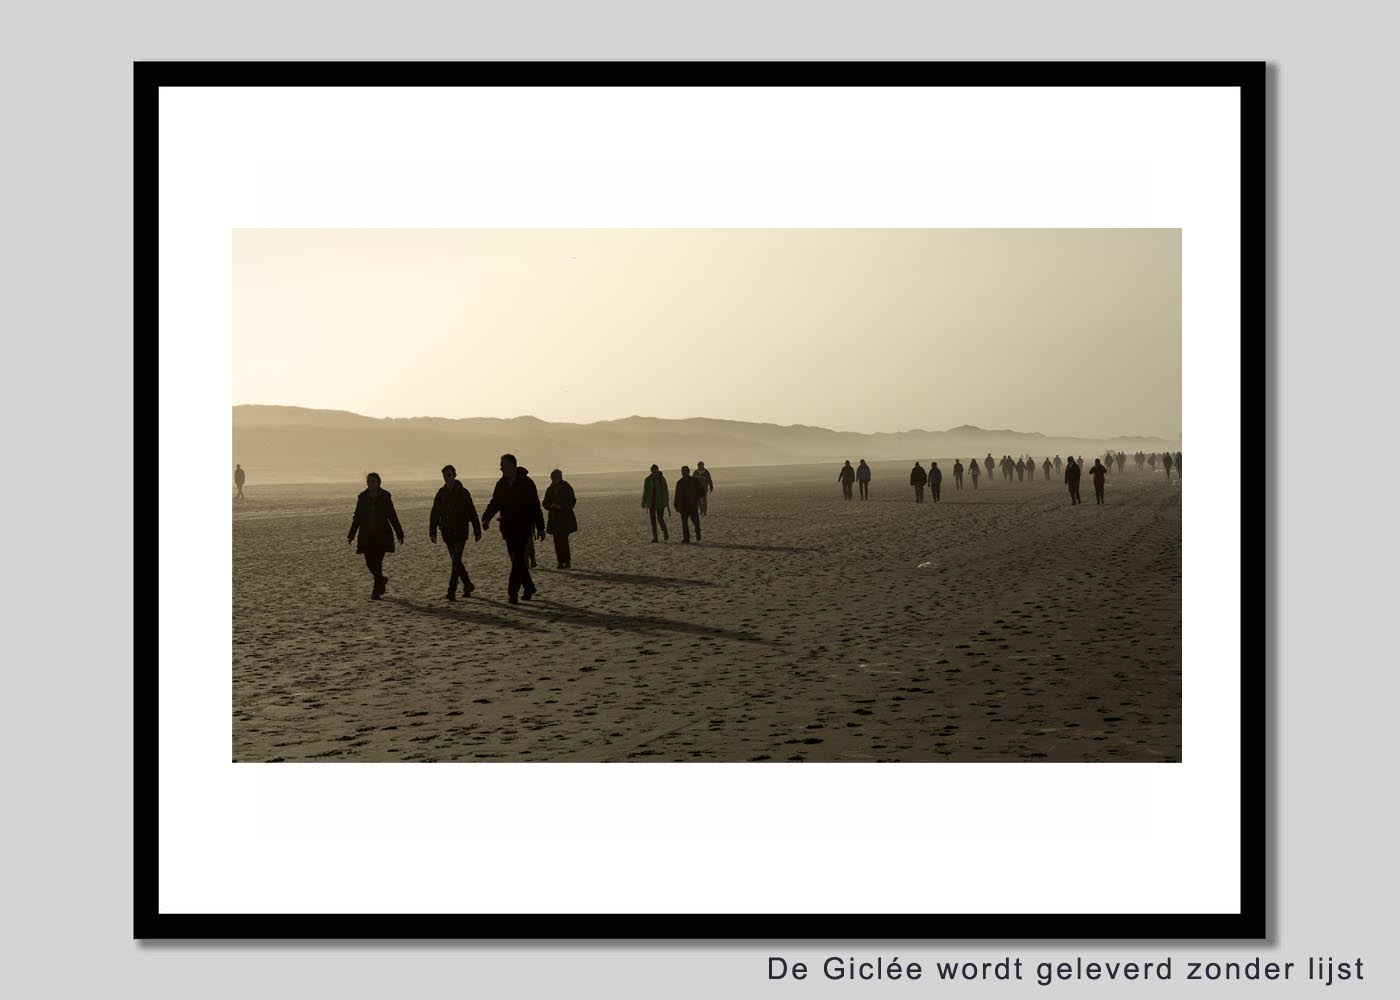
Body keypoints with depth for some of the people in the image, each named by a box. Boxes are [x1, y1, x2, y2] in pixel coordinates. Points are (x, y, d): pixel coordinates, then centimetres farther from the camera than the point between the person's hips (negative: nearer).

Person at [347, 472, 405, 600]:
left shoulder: (385, 497, -3)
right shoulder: (362, 497, 5)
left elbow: (392, 517, 1)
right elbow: (357, 517, 11)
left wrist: (400, 535, 1)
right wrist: (351, 535, 7)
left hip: (382, 535, -3)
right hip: (367, 535, 3)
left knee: (377, 562, -8)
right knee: (370, 563, 2)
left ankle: (376, 591, 3)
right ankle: (382, 580, 31)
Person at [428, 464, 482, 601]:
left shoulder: (462, 493, -4)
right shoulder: (441, 494, 7)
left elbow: (472, 513, -2)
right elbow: (434, 515, 9)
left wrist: (477, 531, -3)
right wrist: (432, 533, 3)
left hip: (460, 533, -5)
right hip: (448, 534, 5)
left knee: (456, 561, -14)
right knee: (456, 562, 13)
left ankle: (452, 591, -17)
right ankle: (467, 586, 28)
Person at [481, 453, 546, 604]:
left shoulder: (526, 483, -7)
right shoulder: (501, 484, 8)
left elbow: (535, 506, -4)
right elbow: (494, 503, 9)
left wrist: (540, 528, -4)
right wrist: (486, 518, -10)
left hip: (523, 527, -5)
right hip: (508, 528, 5)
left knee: (518, 560, -12)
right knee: (517, 561, 10)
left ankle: (513, 592, -14)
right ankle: (529, 588, 25)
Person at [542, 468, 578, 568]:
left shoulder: (567, 488, -4)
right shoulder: (550, 489, 9)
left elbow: (572, 502, -6)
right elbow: (545, 503, 9)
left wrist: (560, 506, -19)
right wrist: (551, 505, -13)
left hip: (566, 518, -4)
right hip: (554, 518, 4)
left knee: (563, 540, -12)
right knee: (557, 540, 1)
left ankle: (567, 561, -7)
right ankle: (561, 562, 5)